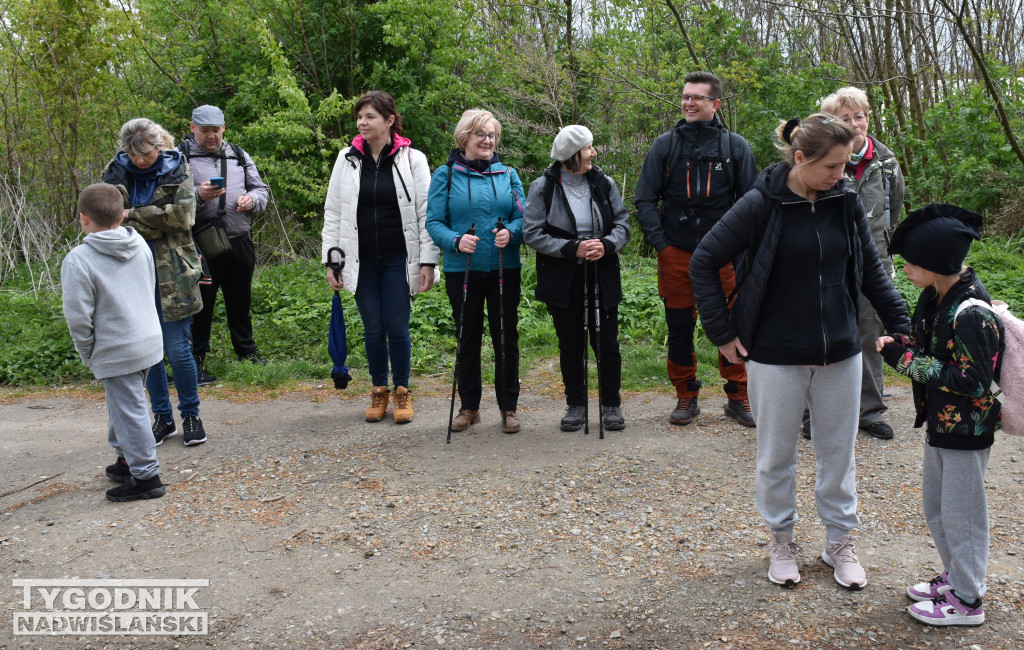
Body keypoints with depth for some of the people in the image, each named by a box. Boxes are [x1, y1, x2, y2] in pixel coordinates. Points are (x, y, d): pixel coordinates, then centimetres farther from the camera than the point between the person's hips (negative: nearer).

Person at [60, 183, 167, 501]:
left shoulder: (78, 260, -17)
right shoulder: (139, 243, 3)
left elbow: (79, 317, -17)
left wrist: (87, 353, 0)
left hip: (116, 352, -8)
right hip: (149, 340, 8)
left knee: (129, 410, 1)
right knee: (124, 403, 23)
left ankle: (146, 476, 9)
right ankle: (127, 459, 36)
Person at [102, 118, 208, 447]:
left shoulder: (177, 170, -2)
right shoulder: (116, 171, 5)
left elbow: (182, 215, -15)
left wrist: (133, 215, -12)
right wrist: (155, 222, -14)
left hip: (171, 275, -3)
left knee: (178, 351, -2)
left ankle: (191, 414, 17)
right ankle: (163, 418, 24)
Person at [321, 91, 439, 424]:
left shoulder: (412, 159, -2)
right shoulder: (347, 159, 5)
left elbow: (426, 213, -3)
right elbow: (333, 213, 8)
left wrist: (428, 261, -8)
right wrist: (331, 259, 3)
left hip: (399, 260, -2)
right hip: (362, 262, 2)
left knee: (397, 327, 1)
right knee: (373, 329, 8)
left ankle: (402, 392, 18)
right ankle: (379, 391, 24)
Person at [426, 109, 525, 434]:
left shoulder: (508, 174, 8)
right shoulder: (445, 175, 2)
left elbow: (523, 217, 6)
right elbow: (434, 222, -3)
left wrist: (511, 233, -16)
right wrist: (456, 241, -22)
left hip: (504, 269, 1)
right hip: (462, 270, -1)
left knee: (506, 336, 5)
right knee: (468, 337, 9)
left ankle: (508, 406, 18)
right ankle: (469, 406, 22)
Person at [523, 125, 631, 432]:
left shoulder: (604, 184, 4)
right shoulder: (543, 188, -4)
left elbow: (623, 223, 6)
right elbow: (532, 233, -8)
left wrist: (607, 245, -15)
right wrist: (572, 248, -18)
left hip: (602, 277, 1)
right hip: (562, 279, -1)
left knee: (606, 342, 2)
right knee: (570, 345, 9)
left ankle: (612, 404, 19)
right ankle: (575, 404, 23)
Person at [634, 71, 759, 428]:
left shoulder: (735, 146, 4)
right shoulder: (665, 144, 5)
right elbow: (645, 200, 5)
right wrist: (660, 243, -5)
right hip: (676, 254, 1)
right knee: (679, 328, 7)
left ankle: (738, 398, 18)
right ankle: (686, 397, 21)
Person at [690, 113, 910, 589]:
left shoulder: (846, 202, 0)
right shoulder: (761, 205, -12)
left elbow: (871, 271, 12)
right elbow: (703, 263, -6)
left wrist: (902, 325, 7)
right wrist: (723, 332, -7)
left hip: (840, 354, 4)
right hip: (776, 357, -3)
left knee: (838, 453, 14)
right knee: (776, 456, 11)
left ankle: (840, 541, 32)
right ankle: (781, 540, 31)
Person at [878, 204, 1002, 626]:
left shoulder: (972, 314, -27)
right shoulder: (934, 297, 0)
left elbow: (974, 381, -27)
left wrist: (911, 361, -25)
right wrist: (899, 349, -7)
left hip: (967, 429, -9)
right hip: (939, 421, 9)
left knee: (961, 513, 6)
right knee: (935, 504, 22)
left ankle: (967, 601, 23)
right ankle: (955, 576, 40)